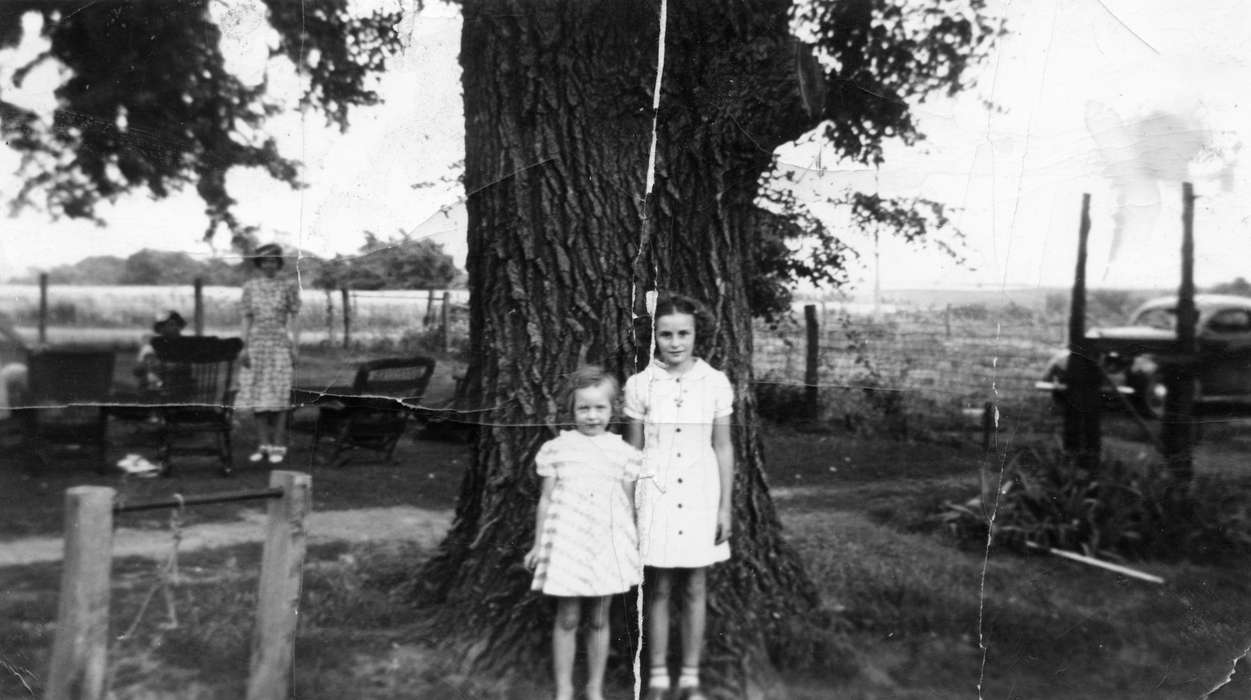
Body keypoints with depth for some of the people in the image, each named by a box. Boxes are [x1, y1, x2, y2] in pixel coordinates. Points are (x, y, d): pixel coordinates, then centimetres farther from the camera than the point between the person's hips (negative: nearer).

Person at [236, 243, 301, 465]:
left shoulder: (288, 286, 2)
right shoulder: (250, 286, 8)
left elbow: (291, 317, 2)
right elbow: (247, 318, 8)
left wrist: (293, 346, -4)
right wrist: (244, 346, 1)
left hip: (280, 344, -3)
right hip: (256, 343, 3)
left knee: (278, 396, -4)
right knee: (257, 395, 3)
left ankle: (278, 447, 2)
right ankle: (263, 445, 12)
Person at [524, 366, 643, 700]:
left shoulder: (623, 453, 1)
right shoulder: (556, 449, -1)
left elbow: (628, 505, 8)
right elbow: (546, 499, 6)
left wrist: (633, 547, 9)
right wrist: (537, 545, 8)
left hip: (607, 545, 1)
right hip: (566, 544, -1)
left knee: (598, 621, 11)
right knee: (567, 619, 6)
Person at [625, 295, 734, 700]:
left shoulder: (715, 384, -2)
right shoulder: (640, 385, -4)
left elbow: (723, 448, 4)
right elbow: (632, 452, 3)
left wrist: (725, 508, 3)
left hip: (700, 495, 1)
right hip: (656, 495, 0)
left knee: (695, 590, 9)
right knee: (658, 590, 8)